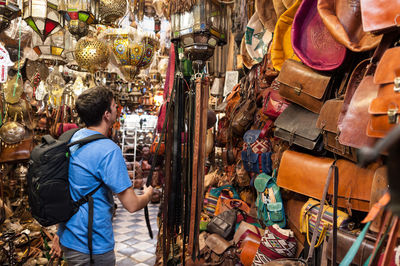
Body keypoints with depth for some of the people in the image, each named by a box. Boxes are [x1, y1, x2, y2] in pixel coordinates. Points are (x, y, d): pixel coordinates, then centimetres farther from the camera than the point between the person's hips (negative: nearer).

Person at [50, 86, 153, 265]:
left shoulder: (72, 138, 1)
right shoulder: (109, 150, -25)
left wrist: (59, 234, 20)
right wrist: (148, 194, -1)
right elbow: (131, 205, -24)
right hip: (93, 248, -8)